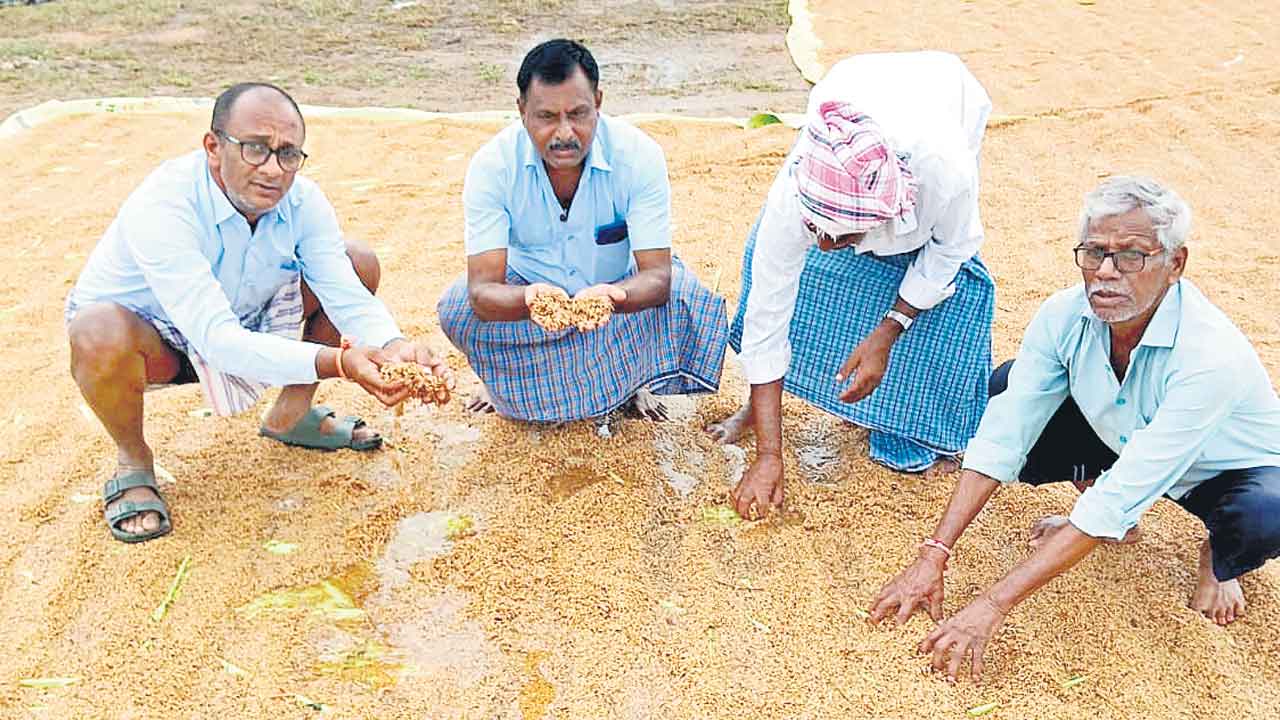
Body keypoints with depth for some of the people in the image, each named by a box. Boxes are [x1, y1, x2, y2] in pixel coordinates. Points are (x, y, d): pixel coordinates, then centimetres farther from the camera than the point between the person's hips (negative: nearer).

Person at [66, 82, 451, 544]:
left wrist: (394, 347, -44)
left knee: (359, 263, -9)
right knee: (101, 335, -41)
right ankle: (133, 461, -6)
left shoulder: (302, 200, -19)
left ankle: (291, 415, 9)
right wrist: (336, 362, -54)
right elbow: (216, 340, -43)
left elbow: (348, 297, -21)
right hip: (142, 332, -5)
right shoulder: (161, 206, -35)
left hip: (241, 321, 5)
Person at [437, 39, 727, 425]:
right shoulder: (492, 165, -26)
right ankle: (510, 379, 8)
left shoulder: (639, 155, -26)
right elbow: (482, 290, -31)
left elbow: (657, 277, -30)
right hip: (530, 287, 1)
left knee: (693, 304, -27)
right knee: (457, 309, -27)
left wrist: (612, 296, -54)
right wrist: (528, 300, -56)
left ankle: (629, 377, 6)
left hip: (618, 287, 0)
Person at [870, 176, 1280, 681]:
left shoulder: (1211, 355, -38)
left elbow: (1121, 499, -41)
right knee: (1007, 389, -16)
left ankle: (1217, 560, 2)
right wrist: (934, 555, -31)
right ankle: (1099, 506, 7)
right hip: (1123, 443, 4)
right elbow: (1001, 436, -23)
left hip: (1232, 470, -3)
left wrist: (993, 606, -43)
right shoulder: (1065, 315, -23)